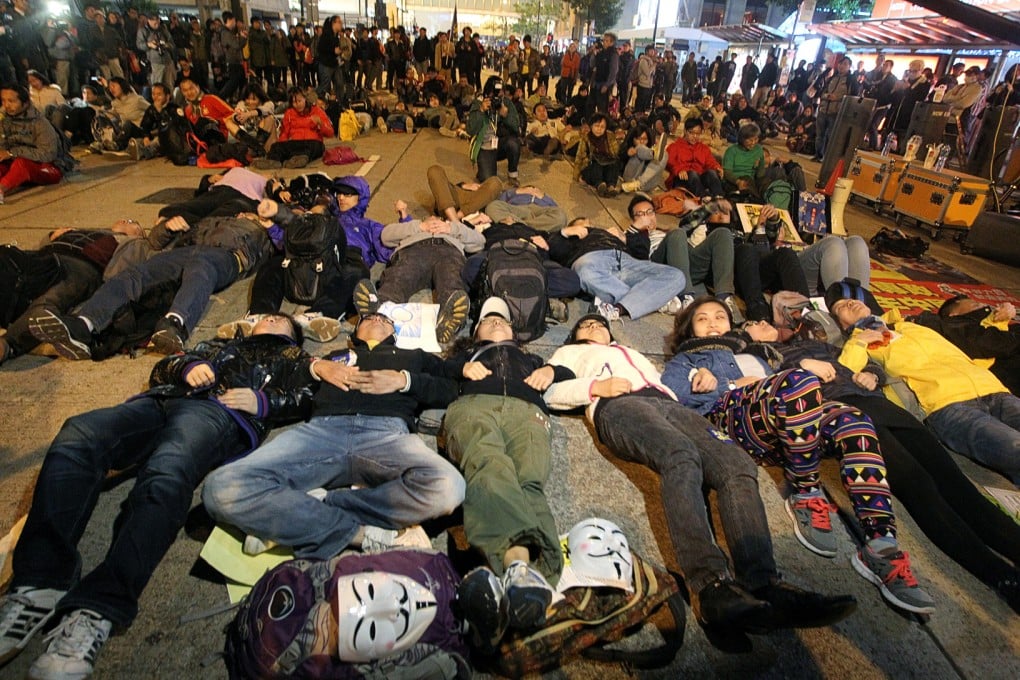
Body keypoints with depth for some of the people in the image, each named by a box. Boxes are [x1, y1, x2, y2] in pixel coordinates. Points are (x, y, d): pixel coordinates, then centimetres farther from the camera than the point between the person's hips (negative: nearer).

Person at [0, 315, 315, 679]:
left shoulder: (292, 358, 30)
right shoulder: (219, 345, 42)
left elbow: (309, 399, 12)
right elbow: (160, 369, 33)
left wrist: (263, 401, -4)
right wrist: (187, 366, 10)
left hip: (218, 410, -5)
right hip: (162, 402, 5)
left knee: (165, 474, -37)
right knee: (77, 436, -26)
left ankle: (96, 610, -42)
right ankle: (39, 586, -31)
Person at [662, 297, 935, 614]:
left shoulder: (753, 352, 43)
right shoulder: (686, 359, 28)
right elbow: (666, 391, 3)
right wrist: (732, 385, -4)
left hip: (793, 417, 5)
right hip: (735, 412, -5)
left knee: (852, 419, -26)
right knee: (799, 380, -34)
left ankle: (880, 546, -32)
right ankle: (806, 497, -21)